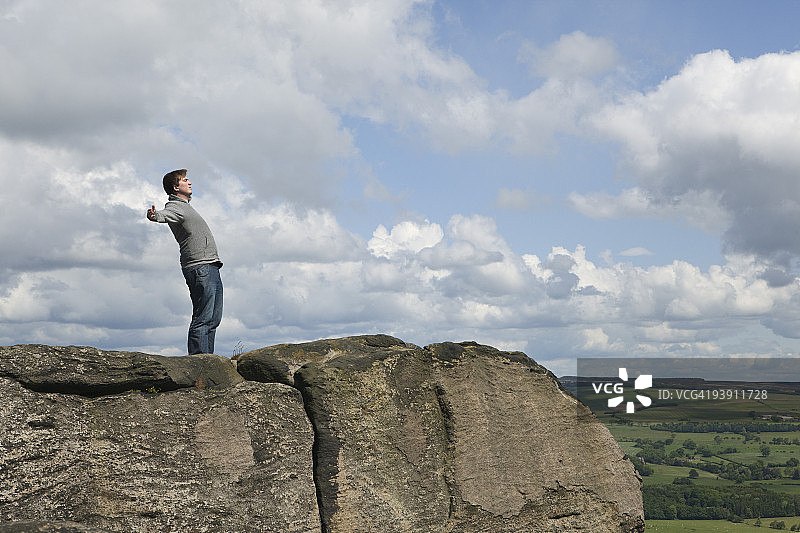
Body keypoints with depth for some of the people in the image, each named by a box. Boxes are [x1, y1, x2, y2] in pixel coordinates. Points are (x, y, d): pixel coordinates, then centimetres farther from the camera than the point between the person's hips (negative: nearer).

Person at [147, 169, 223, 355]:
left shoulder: (185, 205, 22)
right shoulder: (174, 206, -8)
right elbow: (164, 214, -32)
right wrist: (154, 215, -53)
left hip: (211, 267, 10)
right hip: (200, 268, -10)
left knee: (213, 318, 10)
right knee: (203, 318, -15)